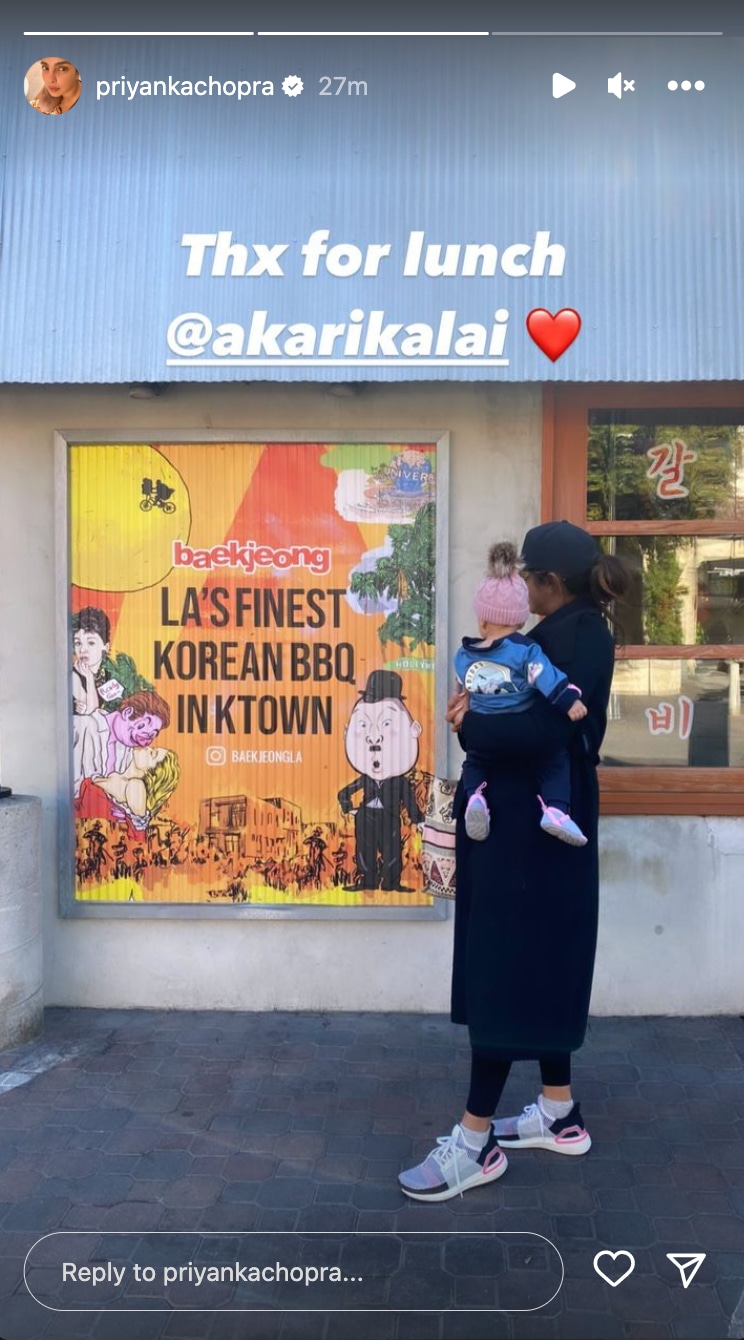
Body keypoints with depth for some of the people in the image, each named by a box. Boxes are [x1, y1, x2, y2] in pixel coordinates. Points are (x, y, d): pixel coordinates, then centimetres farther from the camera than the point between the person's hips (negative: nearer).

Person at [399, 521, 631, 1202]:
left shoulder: (574, 635, -19)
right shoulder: (582, 631, 11)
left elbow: (545, 729, -31)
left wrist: (470, 724, -17)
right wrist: (486, 706, -4)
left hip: (529, 832, -10)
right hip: (536, 823, 10)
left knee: (503, 969, -4)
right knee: (540, 965, 17)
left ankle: (475, 1141, 6)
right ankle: (559, 1113, 30)